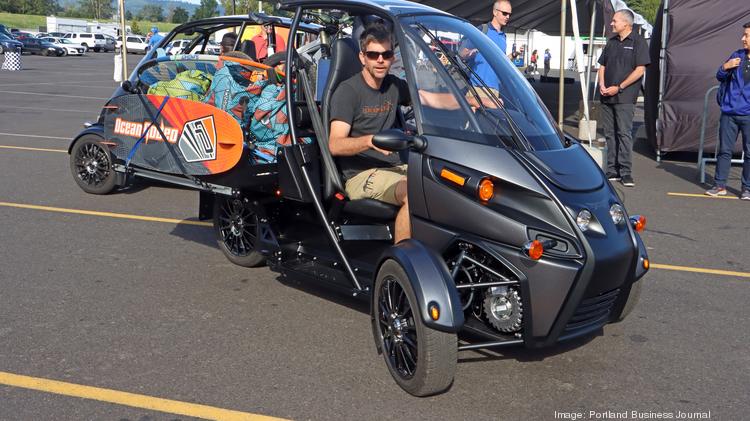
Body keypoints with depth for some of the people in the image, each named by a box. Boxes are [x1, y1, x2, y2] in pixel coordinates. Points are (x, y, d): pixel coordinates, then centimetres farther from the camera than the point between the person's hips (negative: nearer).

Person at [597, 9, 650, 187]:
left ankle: (626, 172, -6)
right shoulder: (611, 42, 16)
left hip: (624, 97, -6)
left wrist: (619, 87, -13)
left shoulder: (638, 42, -3)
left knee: (624, 133, -8)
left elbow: (640, 69, -9)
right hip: (607, 97, 6)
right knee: (609, 134, 7)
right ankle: (612, 171, 12)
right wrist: (602, 85, 0)